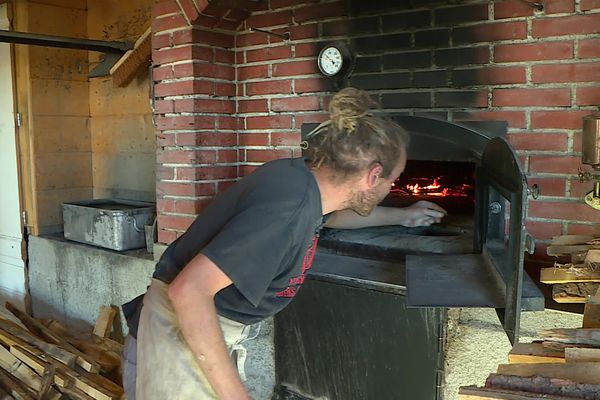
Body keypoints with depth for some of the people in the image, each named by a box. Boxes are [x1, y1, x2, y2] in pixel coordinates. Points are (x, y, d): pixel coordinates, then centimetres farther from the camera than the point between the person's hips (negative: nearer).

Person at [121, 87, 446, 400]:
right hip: (182, 338, -8)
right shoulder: (288, 208, -30)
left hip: (210, 331, 8)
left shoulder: (303, 176, -3)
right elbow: (189, 291, -32)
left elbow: (331, 215, 23)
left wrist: (403, 216, 34)